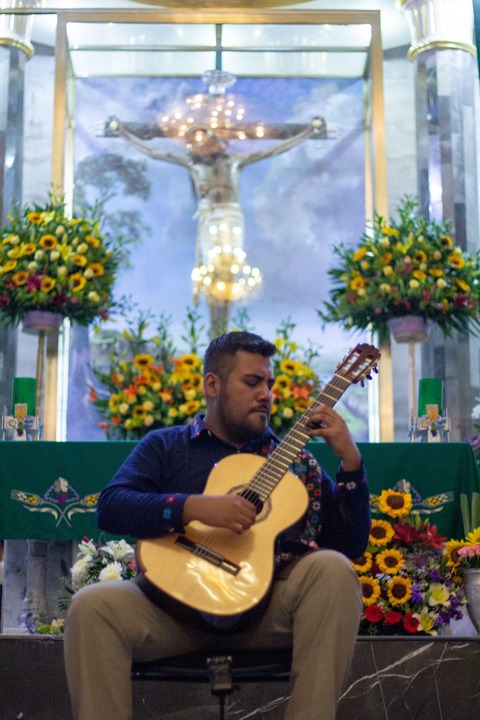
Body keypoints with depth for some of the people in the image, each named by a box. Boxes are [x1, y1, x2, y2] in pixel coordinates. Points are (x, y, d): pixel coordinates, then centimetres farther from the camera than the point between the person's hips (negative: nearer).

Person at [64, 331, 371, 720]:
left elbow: (352, 545, 7)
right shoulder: (164, 445, 10)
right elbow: (111, 508, -7)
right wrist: (194, 507, -21)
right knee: (92, 605, -28)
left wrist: (351, 460, -6)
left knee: (332, 569, -27)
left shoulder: (294, 459, 13)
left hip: (267, 608, 1)